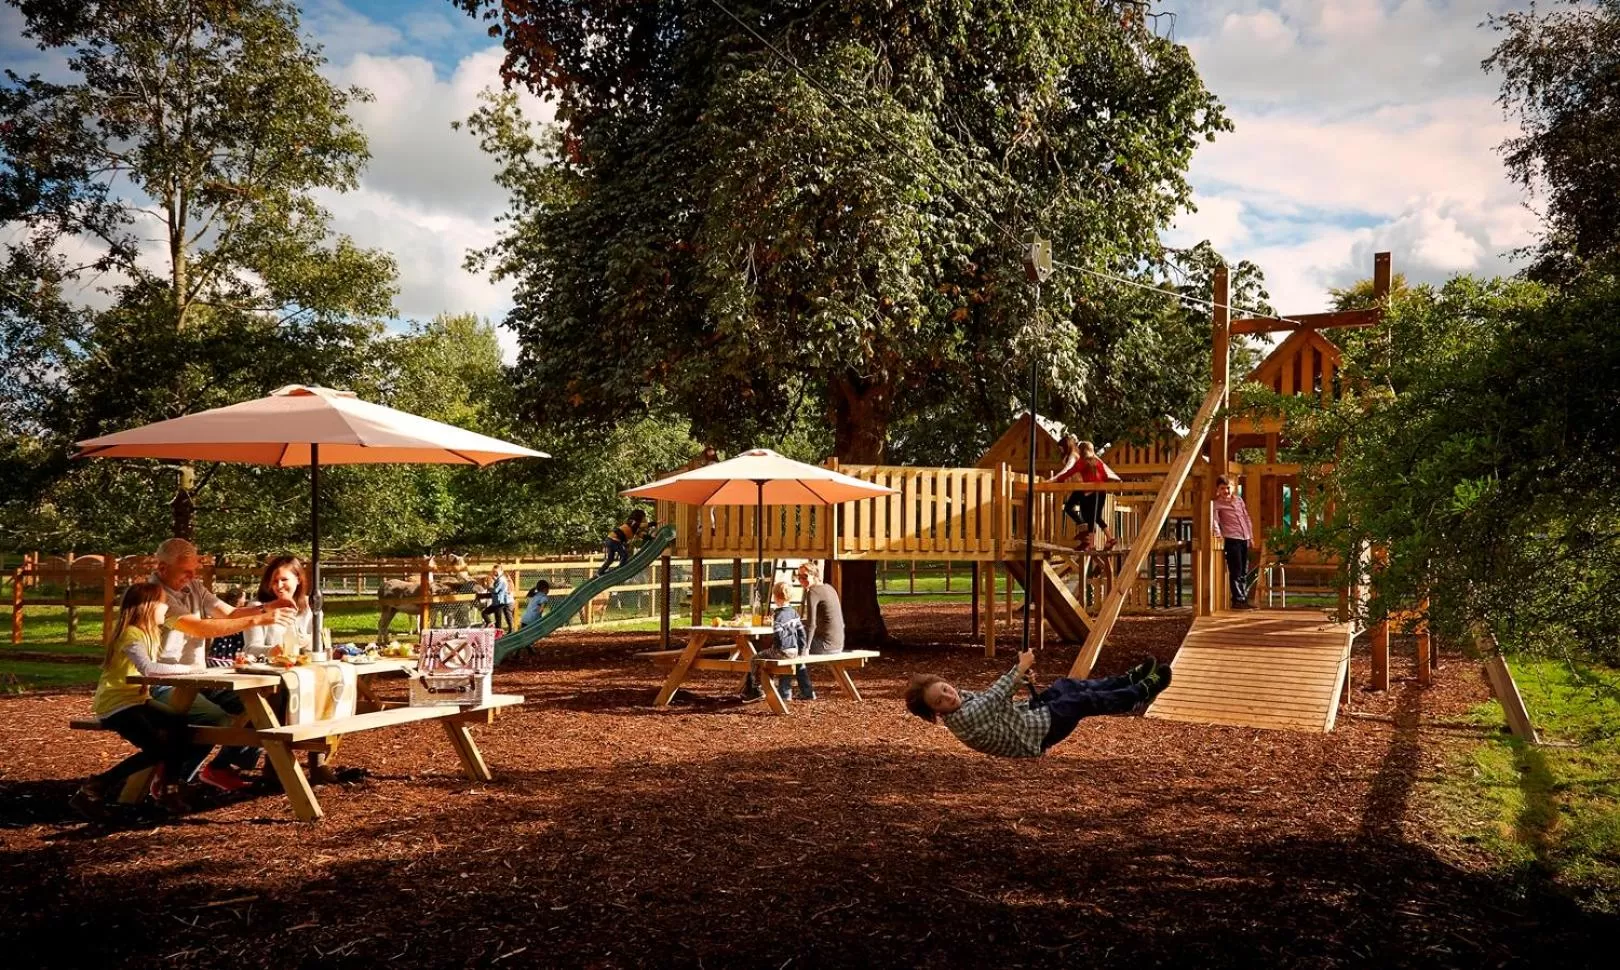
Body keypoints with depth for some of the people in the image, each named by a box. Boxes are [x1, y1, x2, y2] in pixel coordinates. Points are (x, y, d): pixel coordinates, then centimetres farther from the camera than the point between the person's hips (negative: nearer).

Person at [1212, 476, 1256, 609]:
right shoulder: (1217, 504, 0)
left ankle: (1244, 599, 16)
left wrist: (1251, 535, 17)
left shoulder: (1238, 499, 17)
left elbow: (1246, 517, 21)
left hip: (1244, 539, 6)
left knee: (1244, 572, 10)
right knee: (1236, 571, -8)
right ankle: (1237, 600, -5)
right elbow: (1214, 521, -11)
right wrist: (1218, 535, -26)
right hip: (1231, 539, -6)